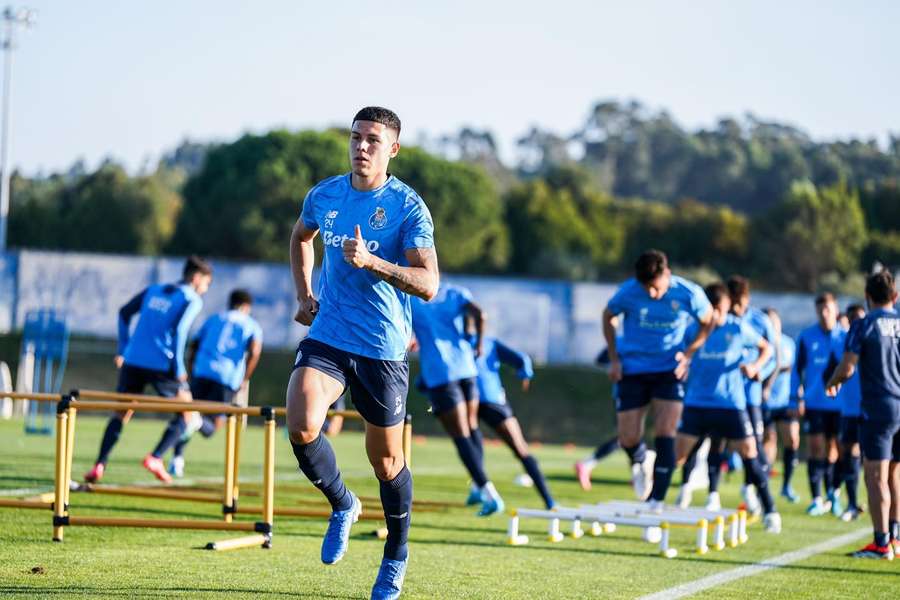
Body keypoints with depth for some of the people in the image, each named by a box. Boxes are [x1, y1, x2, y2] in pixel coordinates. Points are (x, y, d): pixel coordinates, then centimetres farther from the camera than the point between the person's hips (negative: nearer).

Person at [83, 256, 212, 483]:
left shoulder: (153, 290, 18)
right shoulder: (192, 300, -1)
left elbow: (124, 313, 16)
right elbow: (179, 331, -15)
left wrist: (123, 349, 19)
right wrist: (178, 369, -11)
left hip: (132, 362, 5)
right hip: (162, 365, -5)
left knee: (121, 414, 11)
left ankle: (100, 465, -4)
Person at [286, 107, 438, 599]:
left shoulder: (408, 207, -10)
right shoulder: (324, 195, 4)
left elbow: (428, 285, -18)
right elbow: (301, 237, 27)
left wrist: (372, 262, -31)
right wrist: (304, 294, 15)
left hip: (382, 349, -3)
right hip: (326, 337, 3)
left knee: (386, 459, 7)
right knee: (301, 427, -22)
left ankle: (396, 557, 31)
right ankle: (342, 505, 8)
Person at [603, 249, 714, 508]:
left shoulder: (689, 294, -15)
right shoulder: (628, 292, -15)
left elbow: (708, 323, 4)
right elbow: (608, 317, 6)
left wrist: (688, 354, -9)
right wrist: (614, 359, 0)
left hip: (670, 370, -1)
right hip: (633, 369, 1)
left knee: (665, 437, -11)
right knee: (628, 439, -1)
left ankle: (657, 502, -5)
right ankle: (639, 462, 36)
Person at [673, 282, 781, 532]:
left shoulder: (739, 328, -4)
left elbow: (766, 348, 9)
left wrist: (755, 366, -10)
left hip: (731, 402, 0)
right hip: (697, 402, 0)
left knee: (749, 454, -1)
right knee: (677, 453, -5)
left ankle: (770, 511, 9)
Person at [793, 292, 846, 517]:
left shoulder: (845, 337, 1)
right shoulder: (807, 336, 3)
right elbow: (798, 368, 9)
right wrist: (798, 397, 3)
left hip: (838, 403, 0)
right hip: (814, 403, 0)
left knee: (833, 449, 4)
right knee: (816, 448, -3)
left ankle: (833, 494, 18)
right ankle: (817, 499, 0)